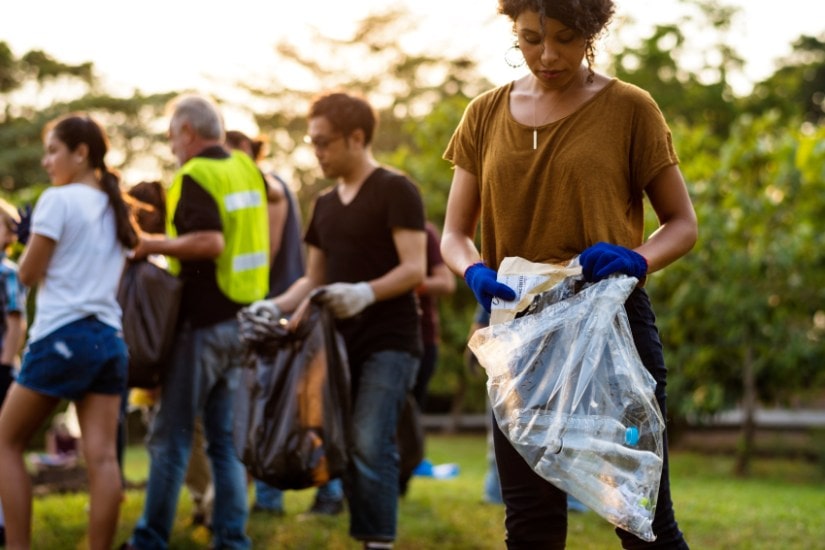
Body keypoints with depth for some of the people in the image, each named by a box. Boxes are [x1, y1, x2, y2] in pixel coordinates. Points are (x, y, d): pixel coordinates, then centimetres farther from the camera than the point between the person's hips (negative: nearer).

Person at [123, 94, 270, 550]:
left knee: (170, 435, 0)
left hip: (203, 320, -8)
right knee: (226, 437, 10)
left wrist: (156, 245, -14)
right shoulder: (246, 169, 12)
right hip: (242, 317, 8)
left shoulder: (195, 176, -13)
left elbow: (210, 242, -26)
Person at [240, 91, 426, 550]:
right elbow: (315, 279, 20)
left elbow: (415, 270, -14)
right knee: (346, 449, 5)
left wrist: (367, 292, -30)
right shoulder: (326, 205, 16)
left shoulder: (395, 191, -6)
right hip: (344, 343, 7)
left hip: (389, 343, -7)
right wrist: (277, 306, 2)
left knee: (371, 446, -17)